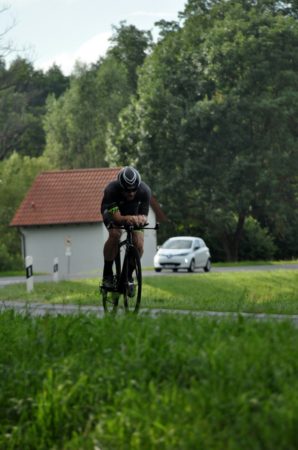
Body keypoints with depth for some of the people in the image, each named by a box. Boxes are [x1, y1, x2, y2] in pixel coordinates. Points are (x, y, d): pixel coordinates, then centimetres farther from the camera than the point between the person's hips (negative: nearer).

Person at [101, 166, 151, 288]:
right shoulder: (111, 190, -39)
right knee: (115, 234, -33)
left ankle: (128, 275, 5)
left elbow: (144, 216, -29)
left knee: (139, 244, -19)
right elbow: (116, 217, -42)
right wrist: (127, 219, -64)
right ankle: (107, 274, -18)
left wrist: (141, 219, -54)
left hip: (134, 212, 2)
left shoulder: (145, 191, -33)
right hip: (112, 211, -2)